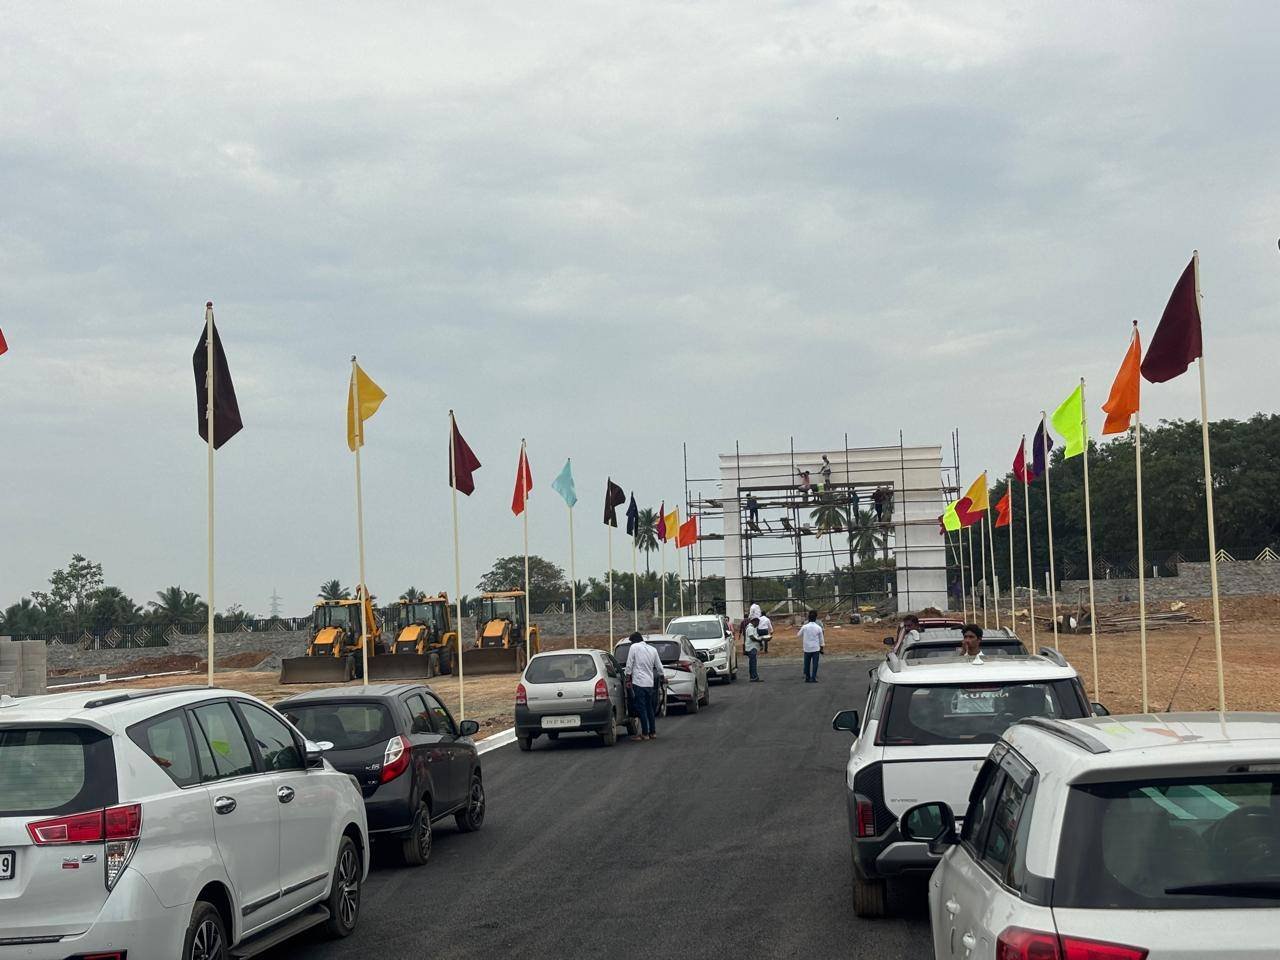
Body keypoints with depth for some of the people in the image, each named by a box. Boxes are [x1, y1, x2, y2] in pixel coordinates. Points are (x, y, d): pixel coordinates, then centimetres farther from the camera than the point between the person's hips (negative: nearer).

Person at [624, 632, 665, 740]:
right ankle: (653, 732, 17)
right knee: (650, 708, 15)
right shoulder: (652, 649, 13)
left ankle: (645, 734, -4)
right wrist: (663, 677, 36)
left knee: (641, 708, -3)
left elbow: (629, 665, -7)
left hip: (639, 682, -6)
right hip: (650, 683, 6)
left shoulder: (634, 647, -4)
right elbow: (659, 667, 20)